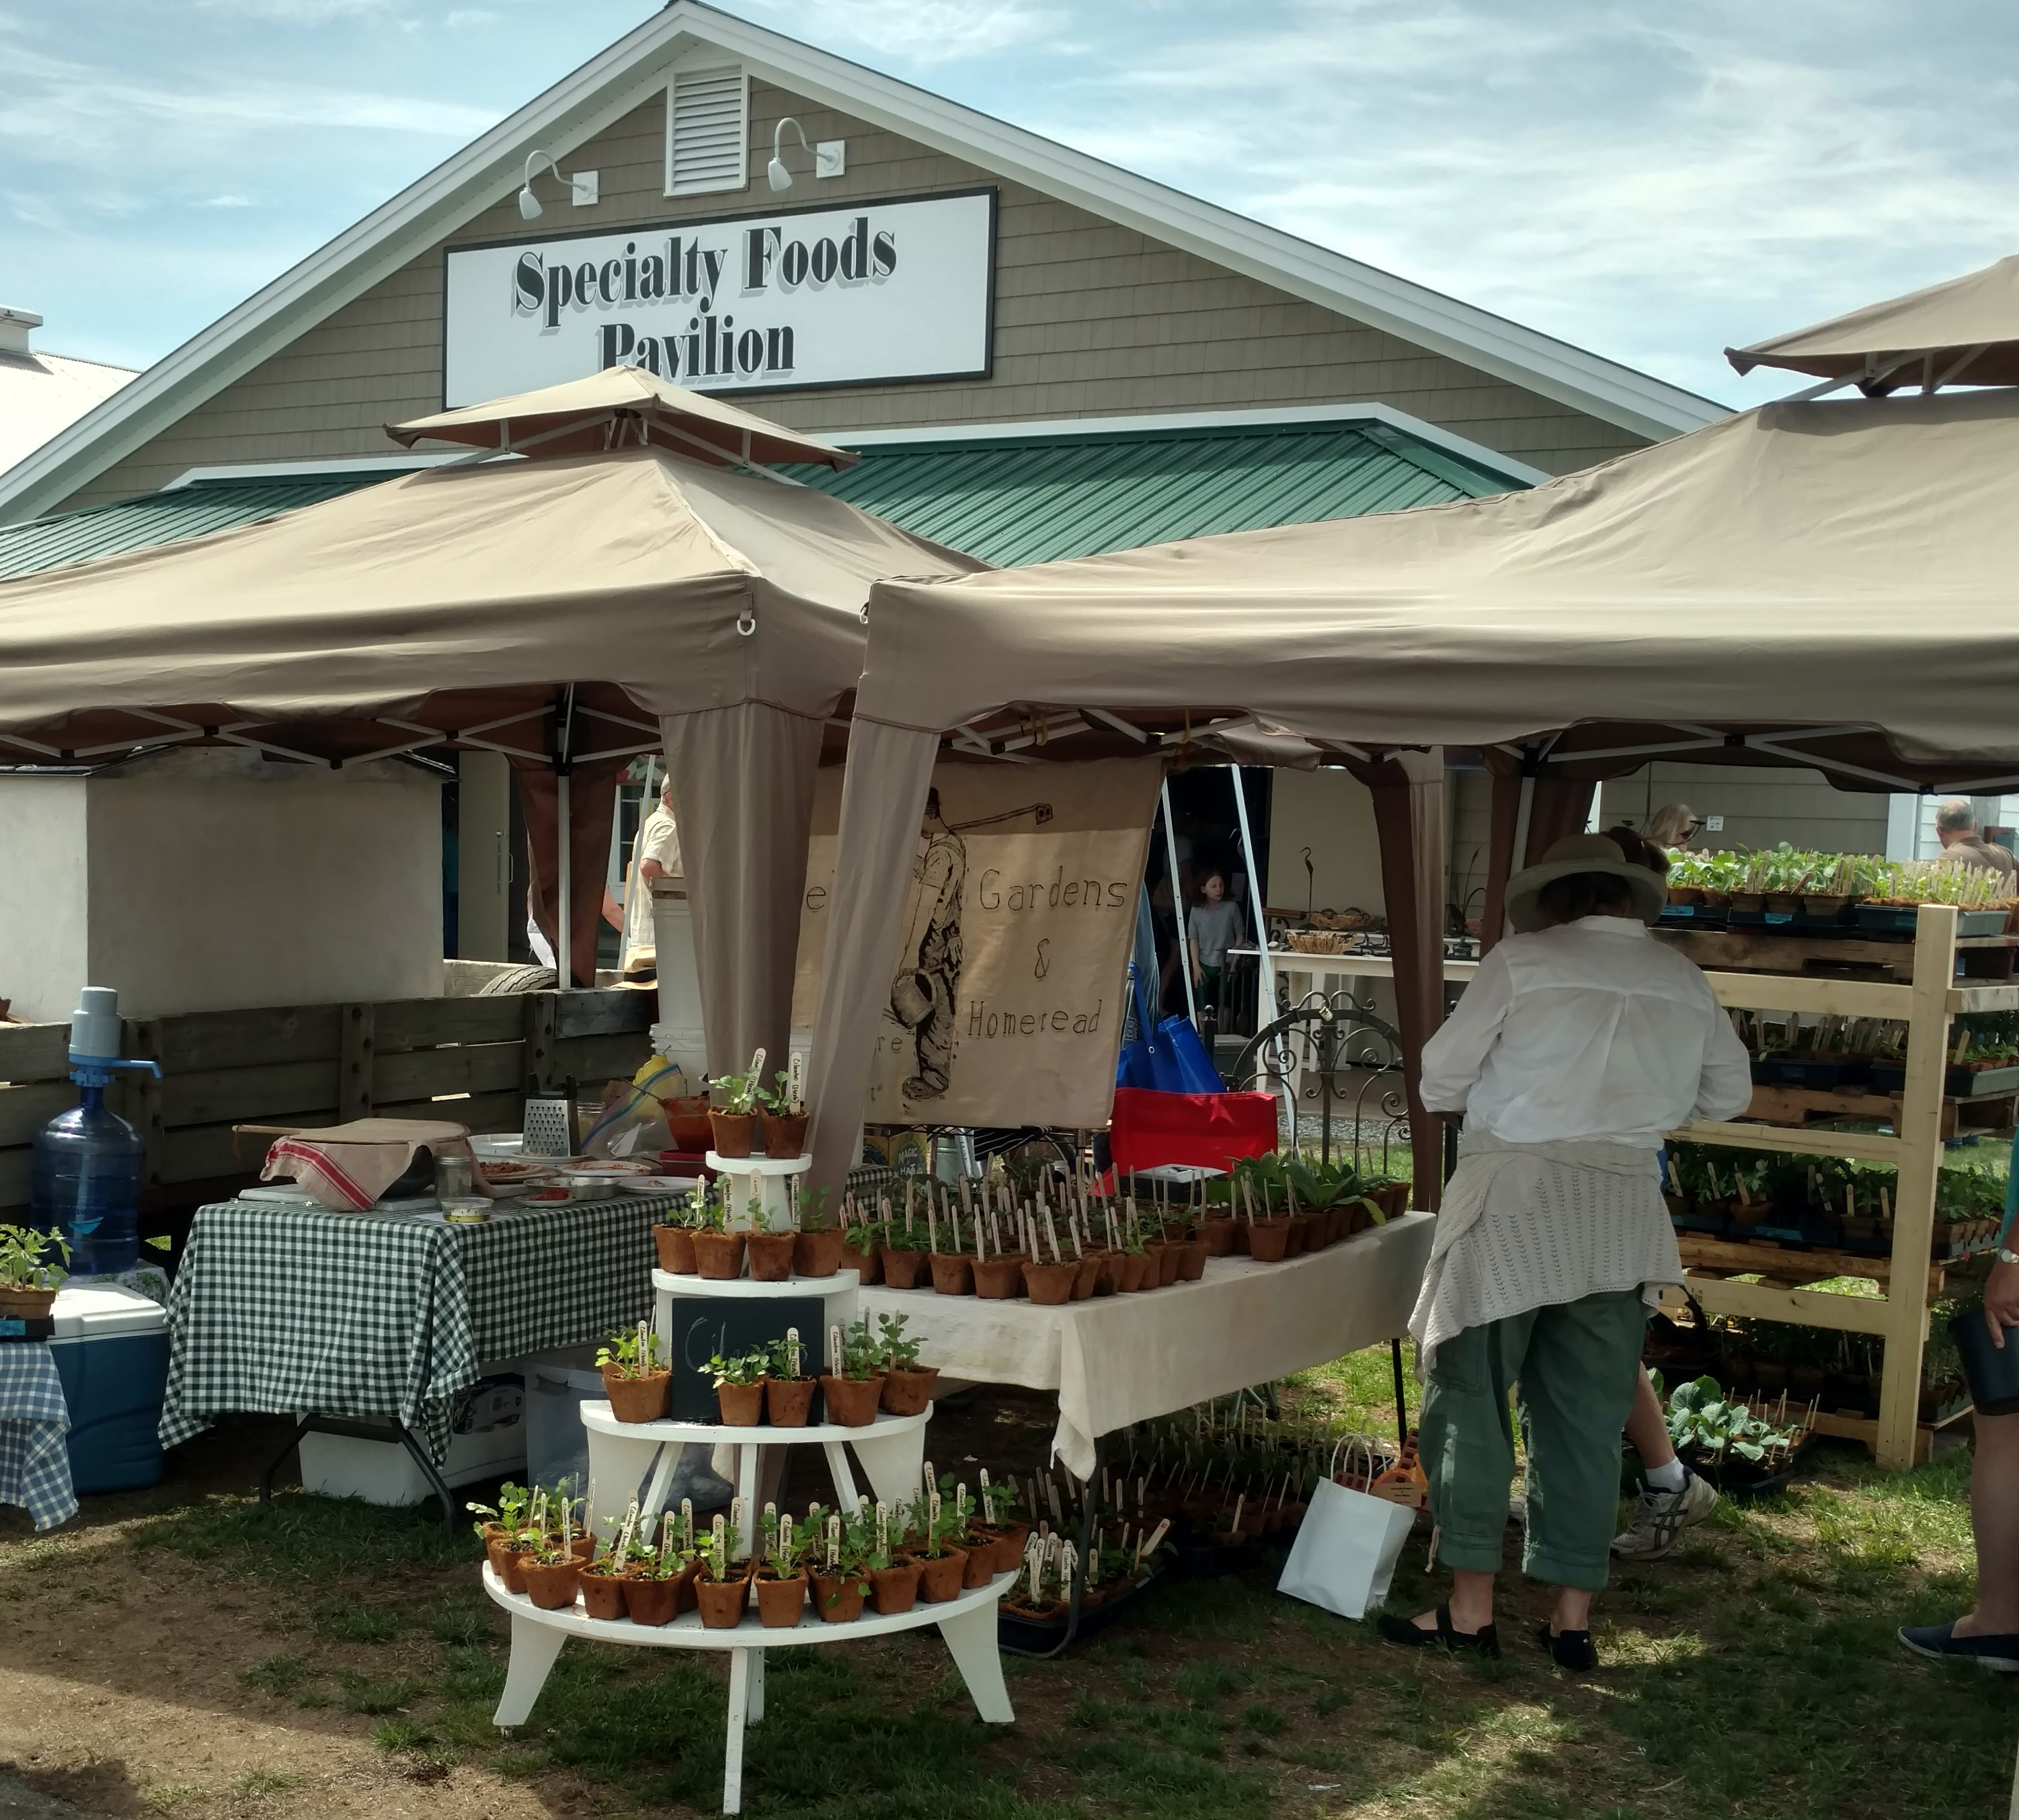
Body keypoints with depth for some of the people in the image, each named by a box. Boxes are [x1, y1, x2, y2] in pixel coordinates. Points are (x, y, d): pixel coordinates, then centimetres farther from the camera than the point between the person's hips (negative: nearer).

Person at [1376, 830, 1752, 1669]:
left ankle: (1471, 1608, 7)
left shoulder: (1522, 960, -5)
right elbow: (1729, 1093, 19)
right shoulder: (1685, 982, 8)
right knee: (1587, 1418, 11)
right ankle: (1573, 1616, 14)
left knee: (1472, 1399, 5)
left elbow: (1439, 1083, -3)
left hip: (1515, 1198, -4)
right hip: (1624, 1211, 4)